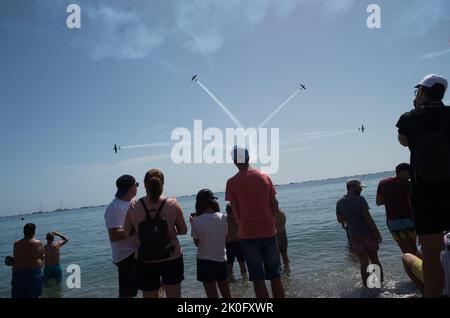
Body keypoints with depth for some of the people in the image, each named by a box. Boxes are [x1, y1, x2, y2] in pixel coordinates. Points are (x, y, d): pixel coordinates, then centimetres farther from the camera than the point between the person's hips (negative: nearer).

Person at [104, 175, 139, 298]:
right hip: (126, 256, -9)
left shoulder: (133, 203, 10)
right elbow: (113, 236, -27)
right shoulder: (115, 208, -20)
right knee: (127, 293, -2)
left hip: (137, 252, 9)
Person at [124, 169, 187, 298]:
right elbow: (183, 230, -2)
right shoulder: (172, 204, -11)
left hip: (146, 262, 0)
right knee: (174, 295, 17)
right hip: (172, 259, 0)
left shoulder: (134, 207, -10)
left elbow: (127, 233, 0)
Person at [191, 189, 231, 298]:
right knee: (226, 295, 18)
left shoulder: (197, 221, -14)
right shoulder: (223, 218, -5)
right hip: (221, 259, 3)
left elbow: (197, 243, -6)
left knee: (212, 295, 8)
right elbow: (224, 235, 7)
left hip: (205, 261, -3)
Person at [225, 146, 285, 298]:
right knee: (275, 275, 13)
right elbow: (274, 207, 5)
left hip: (248, 233, -2)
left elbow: (236, 212, -4)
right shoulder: (264, 177, 3)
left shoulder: (232, 182, -5)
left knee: (258, 277, 6)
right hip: (268, 231, 3)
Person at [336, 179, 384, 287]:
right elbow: (368, 218, -16)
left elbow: (340, 219, 11)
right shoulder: (359, 199, -14)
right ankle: (380, 282, 21)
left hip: (354, 235, 4)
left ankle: (367, 285, 15)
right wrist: (377, 232, -9)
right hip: (367, 233, -3)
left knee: (364, 263, 11)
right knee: (374, 260, 14)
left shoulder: (340, 203, 2)